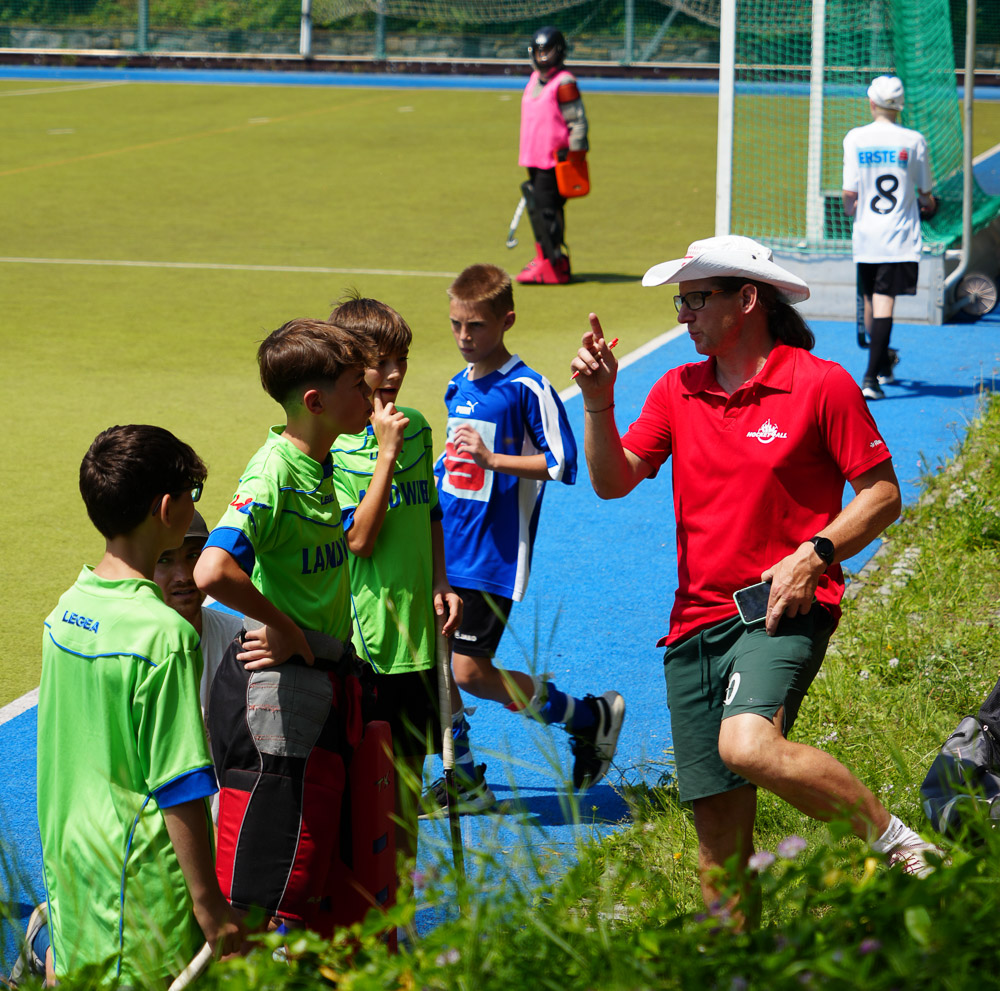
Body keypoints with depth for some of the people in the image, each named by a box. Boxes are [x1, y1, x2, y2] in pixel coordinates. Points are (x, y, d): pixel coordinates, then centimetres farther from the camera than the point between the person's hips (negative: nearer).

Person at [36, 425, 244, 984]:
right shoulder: (164, 633, -20)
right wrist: (208, 902, -14)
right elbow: (180, 788, -19)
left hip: (67, 867, 8)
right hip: (137, 885, -8)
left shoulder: (67, 609, 4)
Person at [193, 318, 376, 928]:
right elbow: (213, 572, -33)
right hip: (278, 692, -9)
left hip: (325, 683, 9)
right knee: (263, 890, -7)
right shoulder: (275, 472, -19)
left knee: (313, 863, 16)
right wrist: (284, 628, -20)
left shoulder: (322, 465, 9)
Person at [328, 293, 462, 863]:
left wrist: (440, 583, 7)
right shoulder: (331, 443, -12)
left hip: (417, 629, 6)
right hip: (364, 637, -6)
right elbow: (359, 537, -18)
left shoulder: (416, 428, 8)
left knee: (409, 759, 14)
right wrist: (386, 452, -19)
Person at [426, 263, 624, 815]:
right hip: (444, 550, 7)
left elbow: (562, 465, -15)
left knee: (471, 672, -10)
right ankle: (465, 780, 18)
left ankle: (590, 718, 9)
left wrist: (492, 460, -22)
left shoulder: (527, 389, -12)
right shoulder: (458, 387, 12)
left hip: (494, 557, -7)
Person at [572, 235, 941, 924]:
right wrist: (598, 401, -9)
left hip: (782, 609, -5)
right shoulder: (677, 390, 12)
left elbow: (882, 493, -1)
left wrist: (813, 555, -14)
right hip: (697, 619, 5)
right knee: (720, 830, 4)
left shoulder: (822, 384, -3)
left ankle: (890, 839, -16)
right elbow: (612, 481, 7)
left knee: (748, 746, -33)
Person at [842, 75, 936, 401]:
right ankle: (871, 377, -17)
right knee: (884, 302, -6)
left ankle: (884, 363, 37)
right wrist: (928, 205, 26)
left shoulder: (854, 138, -4)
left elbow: (848, 193, -6)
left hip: (865, 236, 2)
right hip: (900, 235, -2)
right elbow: (926, 193, 2)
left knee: (871, 301, 18)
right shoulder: (914, 141, -5)